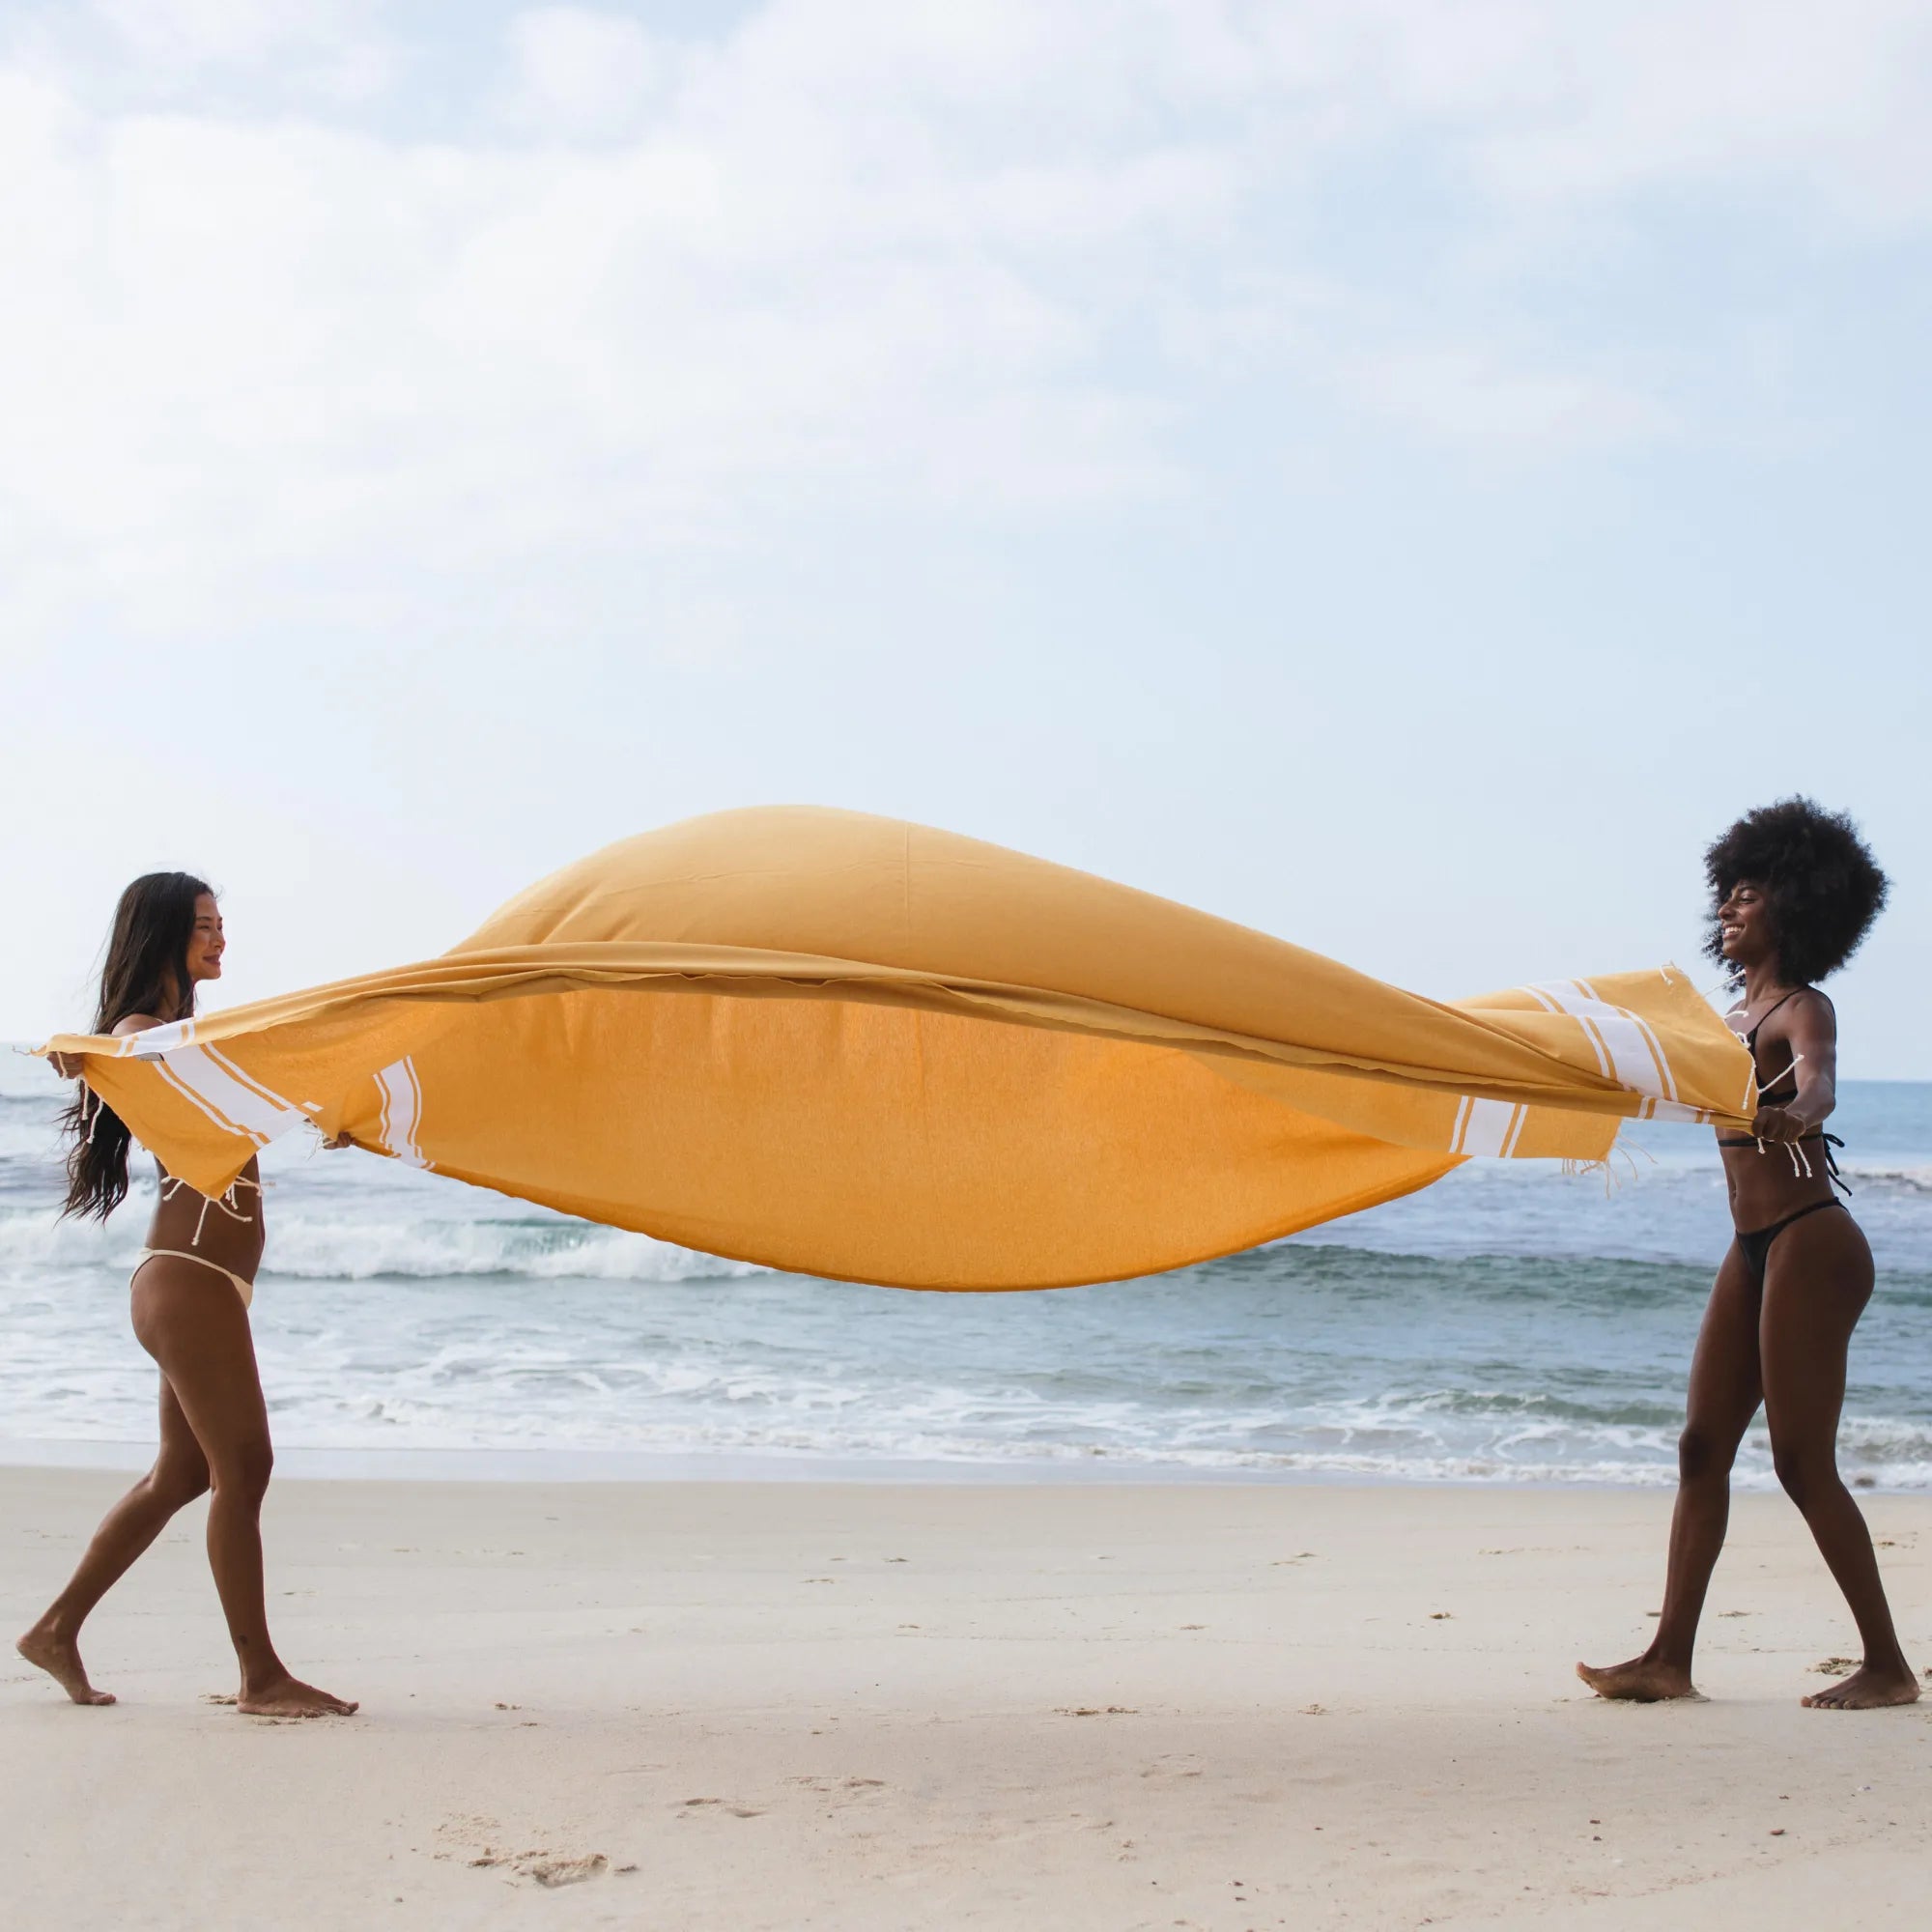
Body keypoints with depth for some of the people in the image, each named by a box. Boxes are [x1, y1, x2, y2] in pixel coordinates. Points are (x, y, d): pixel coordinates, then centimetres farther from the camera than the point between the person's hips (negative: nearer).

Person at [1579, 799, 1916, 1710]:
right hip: (1753, 1250, 9)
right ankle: (1668, 1657, 9)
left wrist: (1789, 1117, -51)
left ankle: (1888, 1666, 3)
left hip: (1810, 1243, -9)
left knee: (1802, 1461, -7)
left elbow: (1817, 1085, -31)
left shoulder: (1803, 1008, -11)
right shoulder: (1737, 1015, 13)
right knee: (1703, 1447, 6)